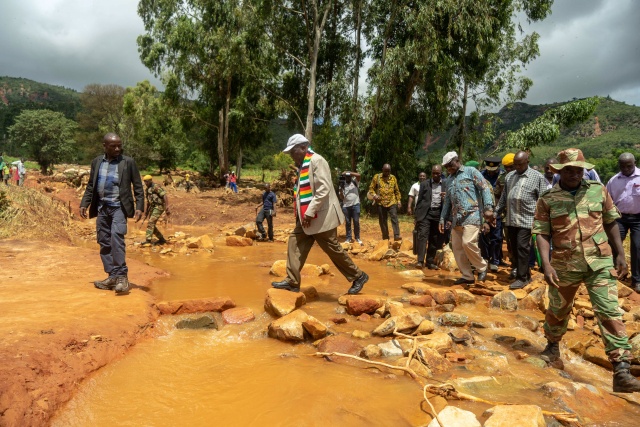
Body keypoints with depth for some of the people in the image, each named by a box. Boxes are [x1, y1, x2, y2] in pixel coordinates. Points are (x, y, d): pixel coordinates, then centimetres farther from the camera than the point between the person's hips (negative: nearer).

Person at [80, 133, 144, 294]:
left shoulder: (128, 162, -1)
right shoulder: (96, 162, 10)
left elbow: (138, 186, -1)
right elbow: (90, 186, 17)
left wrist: (139, 207, -9)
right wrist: (84, 204, 7)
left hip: (119, 207, -5)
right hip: (102, 207, 5)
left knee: (116, 236, -21)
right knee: (104, 242, 6)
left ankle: (122, 276, -18)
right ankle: (112, 276, 14)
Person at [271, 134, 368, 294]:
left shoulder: (316, 160, -14)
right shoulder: (303, 164, 15)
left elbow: (324, 189, -22)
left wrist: (310, 212, -24)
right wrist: (302, 213, 14)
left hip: (321, 216, -9)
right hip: (307, 217, 9)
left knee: (332, 249, -1)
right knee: (295, 242, 4)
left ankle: (358, 276, 14)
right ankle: (292, 281, 10)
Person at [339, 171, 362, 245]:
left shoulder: (354, 181, 4)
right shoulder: (342, 185, 7)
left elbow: (358, 175, -18)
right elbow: (341, 197, 2)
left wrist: (347, 172, -20)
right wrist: (341, 189, -14)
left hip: (355, 205, -2)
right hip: (346, 206, 2)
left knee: (356, 222, 2)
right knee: (347, 222, 7)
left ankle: (357, 238, 12)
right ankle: (348, 238, 14)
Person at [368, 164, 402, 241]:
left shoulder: (393, 178, 9)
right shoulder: (376, 177, 2)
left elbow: (397, 191, 13)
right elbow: (371, 188, 4)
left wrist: (398, 201, 7)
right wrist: (374, 195, -14)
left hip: (392, 202, 0)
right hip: (381, 203, 0)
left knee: (394, 218, -12)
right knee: (382, 220, 5)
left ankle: (396, 235, -16)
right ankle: (385, 237, 14)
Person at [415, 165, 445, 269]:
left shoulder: (446, 185, 9)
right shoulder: (424, 184, 8)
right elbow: (419, 200, 6)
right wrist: (416, 216, 2)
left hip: (438, 214, 2)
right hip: (425, 213, -1)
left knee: (434, 240, 5)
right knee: (422, 235, -14)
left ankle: (430, 261, 14)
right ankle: (420, 261, -16)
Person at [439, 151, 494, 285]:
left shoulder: (471, 171, 2)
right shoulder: (450, 179, 20)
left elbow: (485, 188, -7)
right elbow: (447, 201, 24)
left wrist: (488, 207, -19)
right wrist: (442, 219, 19)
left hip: (471, 215, -7)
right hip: (456, 218, 7)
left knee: (468, 242, -21)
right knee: (456, 247, 3)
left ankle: (482, 268, 3)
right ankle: (467, 276, 13)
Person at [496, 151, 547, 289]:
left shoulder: (537, 177, -2)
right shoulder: (509, 176, 13)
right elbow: (504, 197, 20)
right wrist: (496, 212, 18)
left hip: (526, 219, -6)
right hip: (511, 219, 6)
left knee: (522, 248, -7)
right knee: (514, 248, 9)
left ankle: (522, 278, 2)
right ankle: (525, 273, 22)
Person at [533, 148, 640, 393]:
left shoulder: (598, 191, 4)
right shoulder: (547, 199, -3)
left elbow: (611, 223, 10)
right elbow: (542, 234, -5)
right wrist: (546, 264, -15)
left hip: (600, 262, 1)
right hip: (565, 265, 0)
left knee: (610, 312, -5)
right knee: (558, 310, 16)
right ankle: (552, 347, 42)